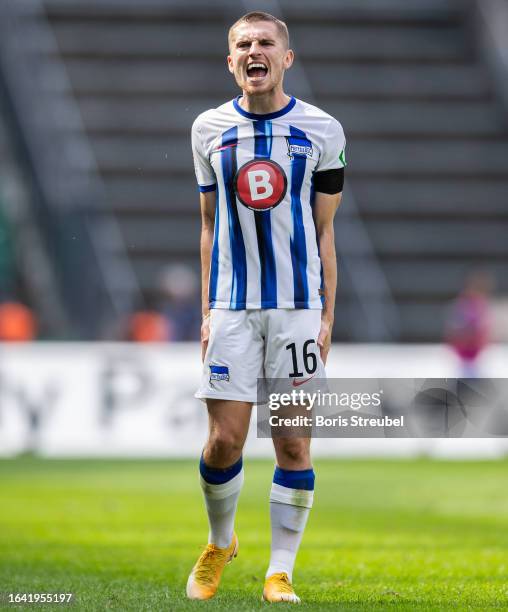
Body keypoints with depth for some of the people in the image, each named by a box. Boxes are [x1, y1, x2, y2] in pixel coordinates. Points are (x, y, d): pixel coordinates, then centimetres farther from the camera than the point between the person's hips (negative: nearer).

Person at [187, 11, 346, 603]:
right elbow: (210, 226, 12)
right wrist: (207, 310, 7)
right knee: (225, 440, -4)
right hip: (232, 307, 1)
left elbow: (323, 232, 5)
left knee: (293, 443, -1)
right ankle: (220, 543, 22)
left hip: (298, 304, -1)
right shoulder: (210, 128, 6)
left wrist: (327, 316, 0)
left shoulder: (320, 131, 1)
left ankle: (280, 572, 8)